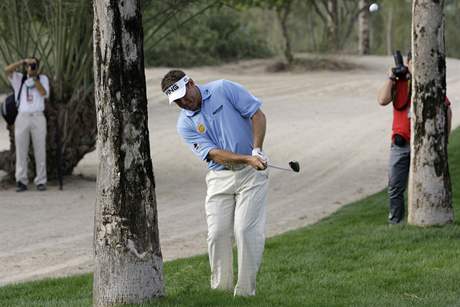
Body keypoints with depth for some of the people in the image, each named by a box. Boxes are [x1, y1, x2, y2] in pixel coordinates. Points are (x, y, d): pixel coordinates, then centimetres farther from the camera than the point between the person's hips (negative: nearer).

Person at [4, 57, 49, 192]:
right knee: (21, 151, 0)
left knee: (40, 151, 0)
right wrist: (24, 61, -11)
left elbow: (44, 93, -7)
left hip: (38, 117, -1)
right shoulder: (19, 79, 12)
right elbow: (7, 70, -6)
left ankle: (41, 181, 3)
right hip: (22, 117, 1)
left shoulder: (43, 79, 11)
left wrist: (34, 77, -9)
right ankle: (21, 182, 2)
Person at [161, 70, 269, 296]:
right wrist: (247, 159, -25)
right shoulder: (185, 124, -1)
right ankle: (220, 291, 7)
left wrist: (257, 150, -17)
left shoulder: (224, 89, -5)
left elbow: (257, 114, -5)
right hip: (220, 177, 3)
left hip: (251, 173, -2)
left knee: (246, 231, -11)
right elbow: (214, 153, -11)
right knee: (218, 233, -5)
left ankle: (245, 292, -7)